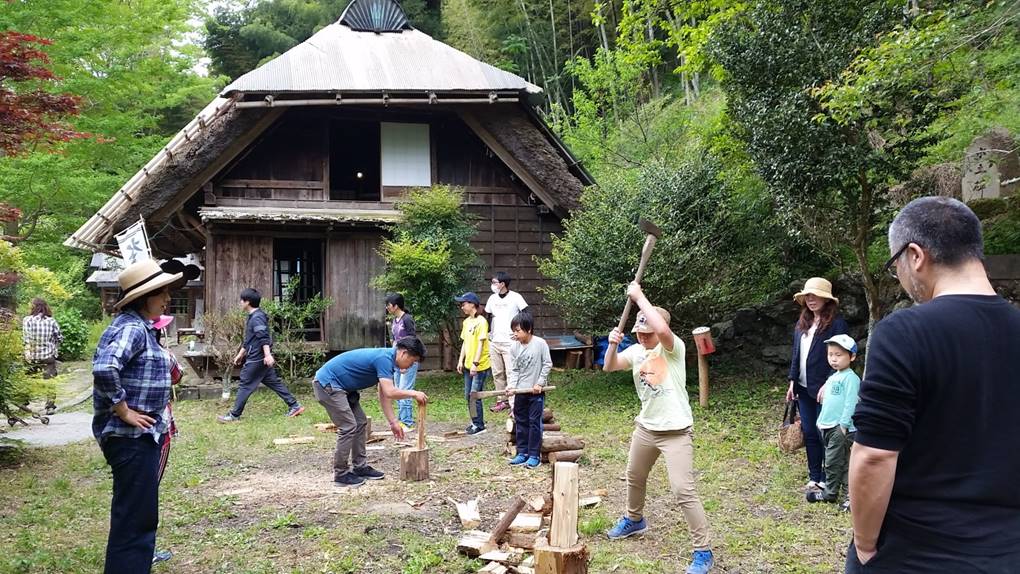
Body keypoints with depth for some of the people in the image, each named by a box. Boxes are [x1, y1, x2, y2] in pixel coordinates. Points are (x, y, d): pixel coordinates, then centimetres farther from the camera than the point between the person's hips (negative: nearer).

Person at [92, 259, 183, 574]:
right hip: (132, 438, -10)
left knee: (139, 515, 21)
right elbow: (104, 369, -33)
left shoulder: (139, 326, 13)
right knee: (134, 517, -4)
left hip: (141, 436, 10)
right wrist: (124, 412, -23)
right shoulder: (132, 328, -17)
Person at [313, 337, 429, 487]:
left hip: (341, 386, 10)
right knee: (348, 426, -11)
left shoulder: (387, 358, 8)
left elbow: (384, 395, 12)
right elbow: (390, 392, -30)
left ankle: (360, 467, 16)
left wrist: (393, 422, 10)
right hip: (327, 384, -10)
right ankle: (340, 474, -3)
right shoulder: (384, 358, -23)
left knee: (360, 423, 10)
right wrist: (414, 393, -17)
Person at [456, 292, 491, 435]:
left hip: (479, 366, -8)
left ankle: (479, 425, 6)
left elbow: (481, 344, -17)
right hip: (468, 365, 8)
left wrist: (475, 363, -21)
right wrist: (461, 361, 10)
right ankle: (475, 422, 23)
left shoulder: (481, 321, -14)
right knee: (468, 395, 12)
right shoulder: (466, 322, 11)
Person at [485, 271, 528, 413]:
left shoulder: (515, 297, -8)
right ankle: (502, 401, 21)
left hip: (510, 342, -6)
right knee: (497, 374, 10)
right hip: (494, 342, 6)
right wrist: (488, 333, 13)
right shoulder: (492, 299, 9)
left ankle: (514, 404, -6)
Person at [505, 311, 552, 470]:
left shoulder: (540, 343, -11)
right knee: (520, 422, 10)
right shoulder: (514, 347, 0)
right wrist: (511, 385, -13)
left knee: (535, 422, -1)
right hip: (521, 391, 5)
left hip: (536, 391, -4)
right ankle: (522, 453, 19)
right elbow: (514, 370, 2)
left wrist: (540, 383, -11)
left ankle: (534, 455, 6)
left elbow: (547, 365, -7)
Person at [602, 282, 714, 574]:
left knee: (684, 490, -14)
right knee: (634, 477, 26)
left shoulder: (673, 348, -18)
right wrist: (613, 344, -12)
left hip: (675, 431, -8)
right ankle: (634, 520, 54)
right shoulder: (636, 351, 3)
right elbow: (610, 367, 8)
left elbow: (661, 329, -39)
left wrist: (638, 296, -30)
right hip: (645, 427, 8)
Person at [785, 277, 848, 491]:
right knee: (809, 433, 11)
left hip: (824, 389, -7)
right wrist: (792, 382, 10)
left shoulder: (836, 324, -10)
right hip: (804, 389, 7)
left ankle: (826, 479, 12)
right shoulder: (802, 324, 12)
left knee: (824, 434, 0)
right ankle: (814, 477, 21)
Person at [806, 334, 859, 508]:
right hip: (828, 426, 9)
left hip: (841, 428, -9)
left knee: (833, 461, -4)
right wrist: (821, 421, 21)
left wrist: (844, 424, -20)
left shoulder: (850, 378, -12)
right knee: (841, 461, 13)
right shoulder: (832, 378, 16)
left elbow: (850, 403, -18)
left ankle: (830, 493, 5)